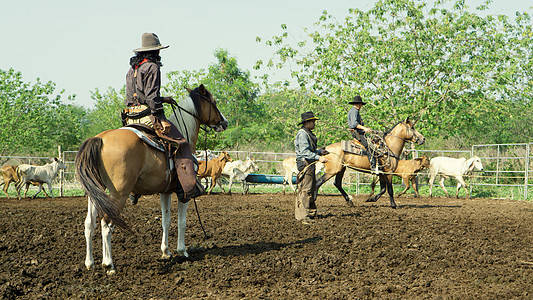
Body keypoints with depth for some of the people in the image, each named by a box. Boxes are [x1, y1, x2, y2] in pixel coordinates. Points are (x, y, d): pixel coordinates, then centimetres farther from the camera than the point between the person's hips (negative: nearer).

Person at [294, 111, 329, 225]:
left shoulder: (309, 133, 18)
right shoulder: (302, 134, -15)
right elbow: (305, 152, -23)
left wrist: (320, 152, 21)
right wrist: (318, 157, -28)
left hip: (310, 164, 11)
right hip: (305, 163, -11)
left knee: (312, 189, 15)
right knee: (305, 190, -12)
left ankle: (311, 212, 23)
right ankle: (303, 216, -12)